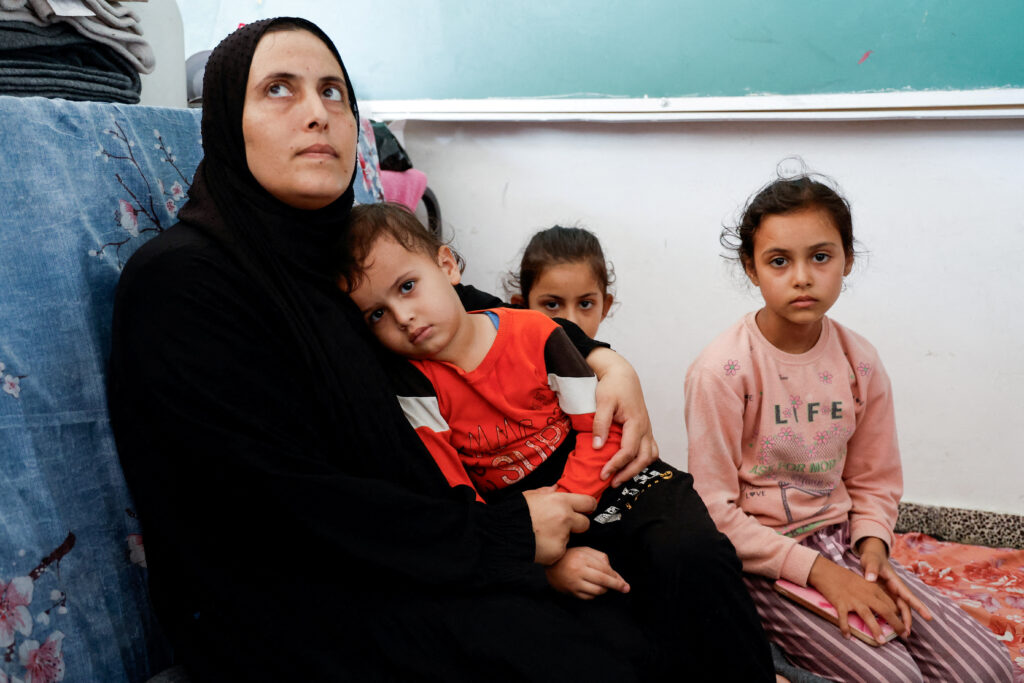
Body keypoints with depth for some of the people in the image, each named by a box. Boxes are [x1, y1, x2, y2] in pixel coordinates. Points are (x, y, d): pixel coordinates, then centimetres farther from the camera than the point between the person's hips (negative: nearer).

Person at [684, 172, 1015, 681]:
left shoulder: (860, 363, -1)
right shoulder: (722, 371, -17)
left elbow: (873, 482, 10)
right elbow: (716, 513, -15)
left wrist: (872, 547, -10)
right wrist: (818, 571, -19)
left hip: (839, 539, 6)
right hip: (759, 558, -5)